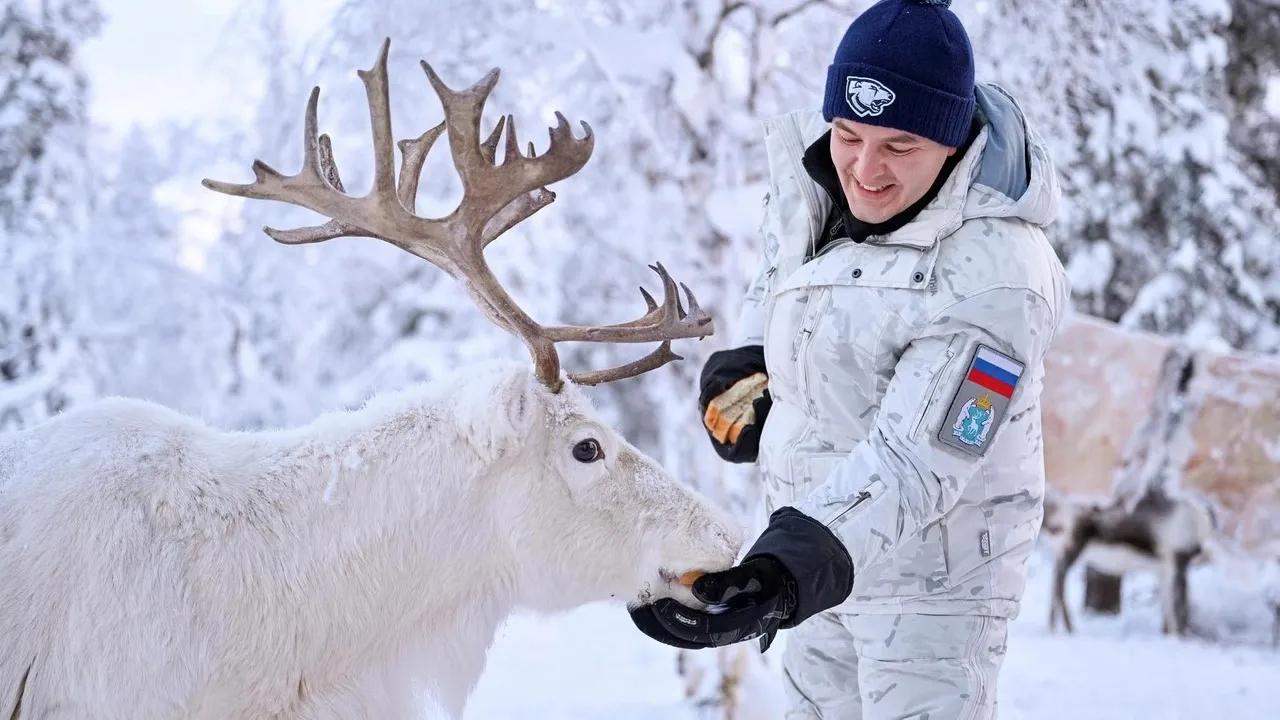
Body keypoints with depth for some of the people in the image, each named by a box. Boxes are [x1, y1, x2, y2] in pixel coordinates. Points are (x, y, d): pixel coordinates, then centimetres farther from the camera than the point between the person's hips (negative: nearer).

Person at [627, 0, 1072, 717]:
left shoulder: (994, 278, -31)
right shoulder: (814, 172, -8)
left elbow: (915, 461, -36)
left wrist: (792, 566, -48)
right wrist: (747, 355, 9)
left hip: (931, 563, -8)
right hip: (819, 543, 8)